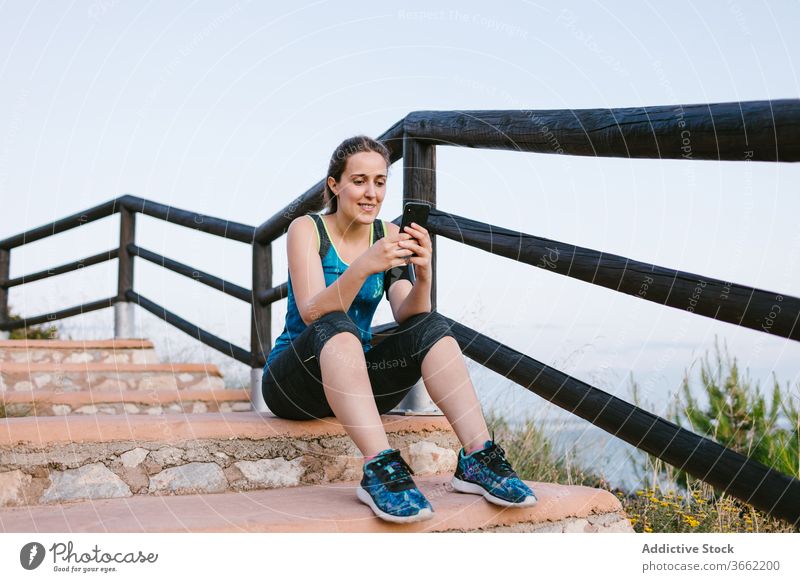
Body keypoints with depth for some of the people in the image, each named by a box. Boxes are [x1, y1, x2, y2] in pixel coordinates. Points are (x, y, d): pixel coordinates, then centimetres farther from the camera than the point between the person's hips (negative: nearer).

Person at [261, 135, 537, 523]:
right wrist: (362, 267, -40)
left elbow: (406, 315, -10)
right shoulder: (306, 229, -9)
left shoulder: (388, 234, 3)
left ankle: (477, 458, -27)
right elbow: (311, 314, -24)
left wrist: (422, 275, -30)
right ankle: (380, 467, -45)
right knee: (336, 327, -35)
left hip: (356, 378, 4)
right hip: (293, 382, -4)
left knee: (430, 326, -19)